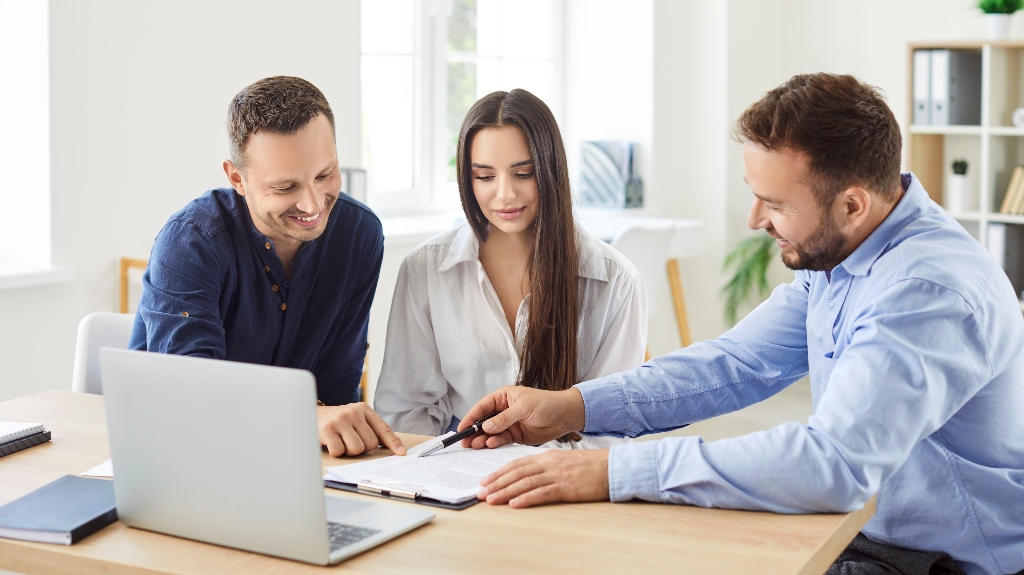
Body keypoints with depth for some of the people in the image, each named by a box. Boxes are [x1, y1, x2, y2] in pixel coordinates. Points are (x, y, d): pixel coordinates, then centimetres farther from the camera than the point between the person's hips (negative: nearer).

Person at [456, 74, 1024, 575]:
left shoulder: (934, 291, -28)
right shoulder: (834, 253, 1)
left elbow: (833, 462, -38)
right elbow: (737, 363, 7)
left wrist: (614, 472, -36)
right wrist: (570, 407, -4)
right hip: (859, 523, 8)